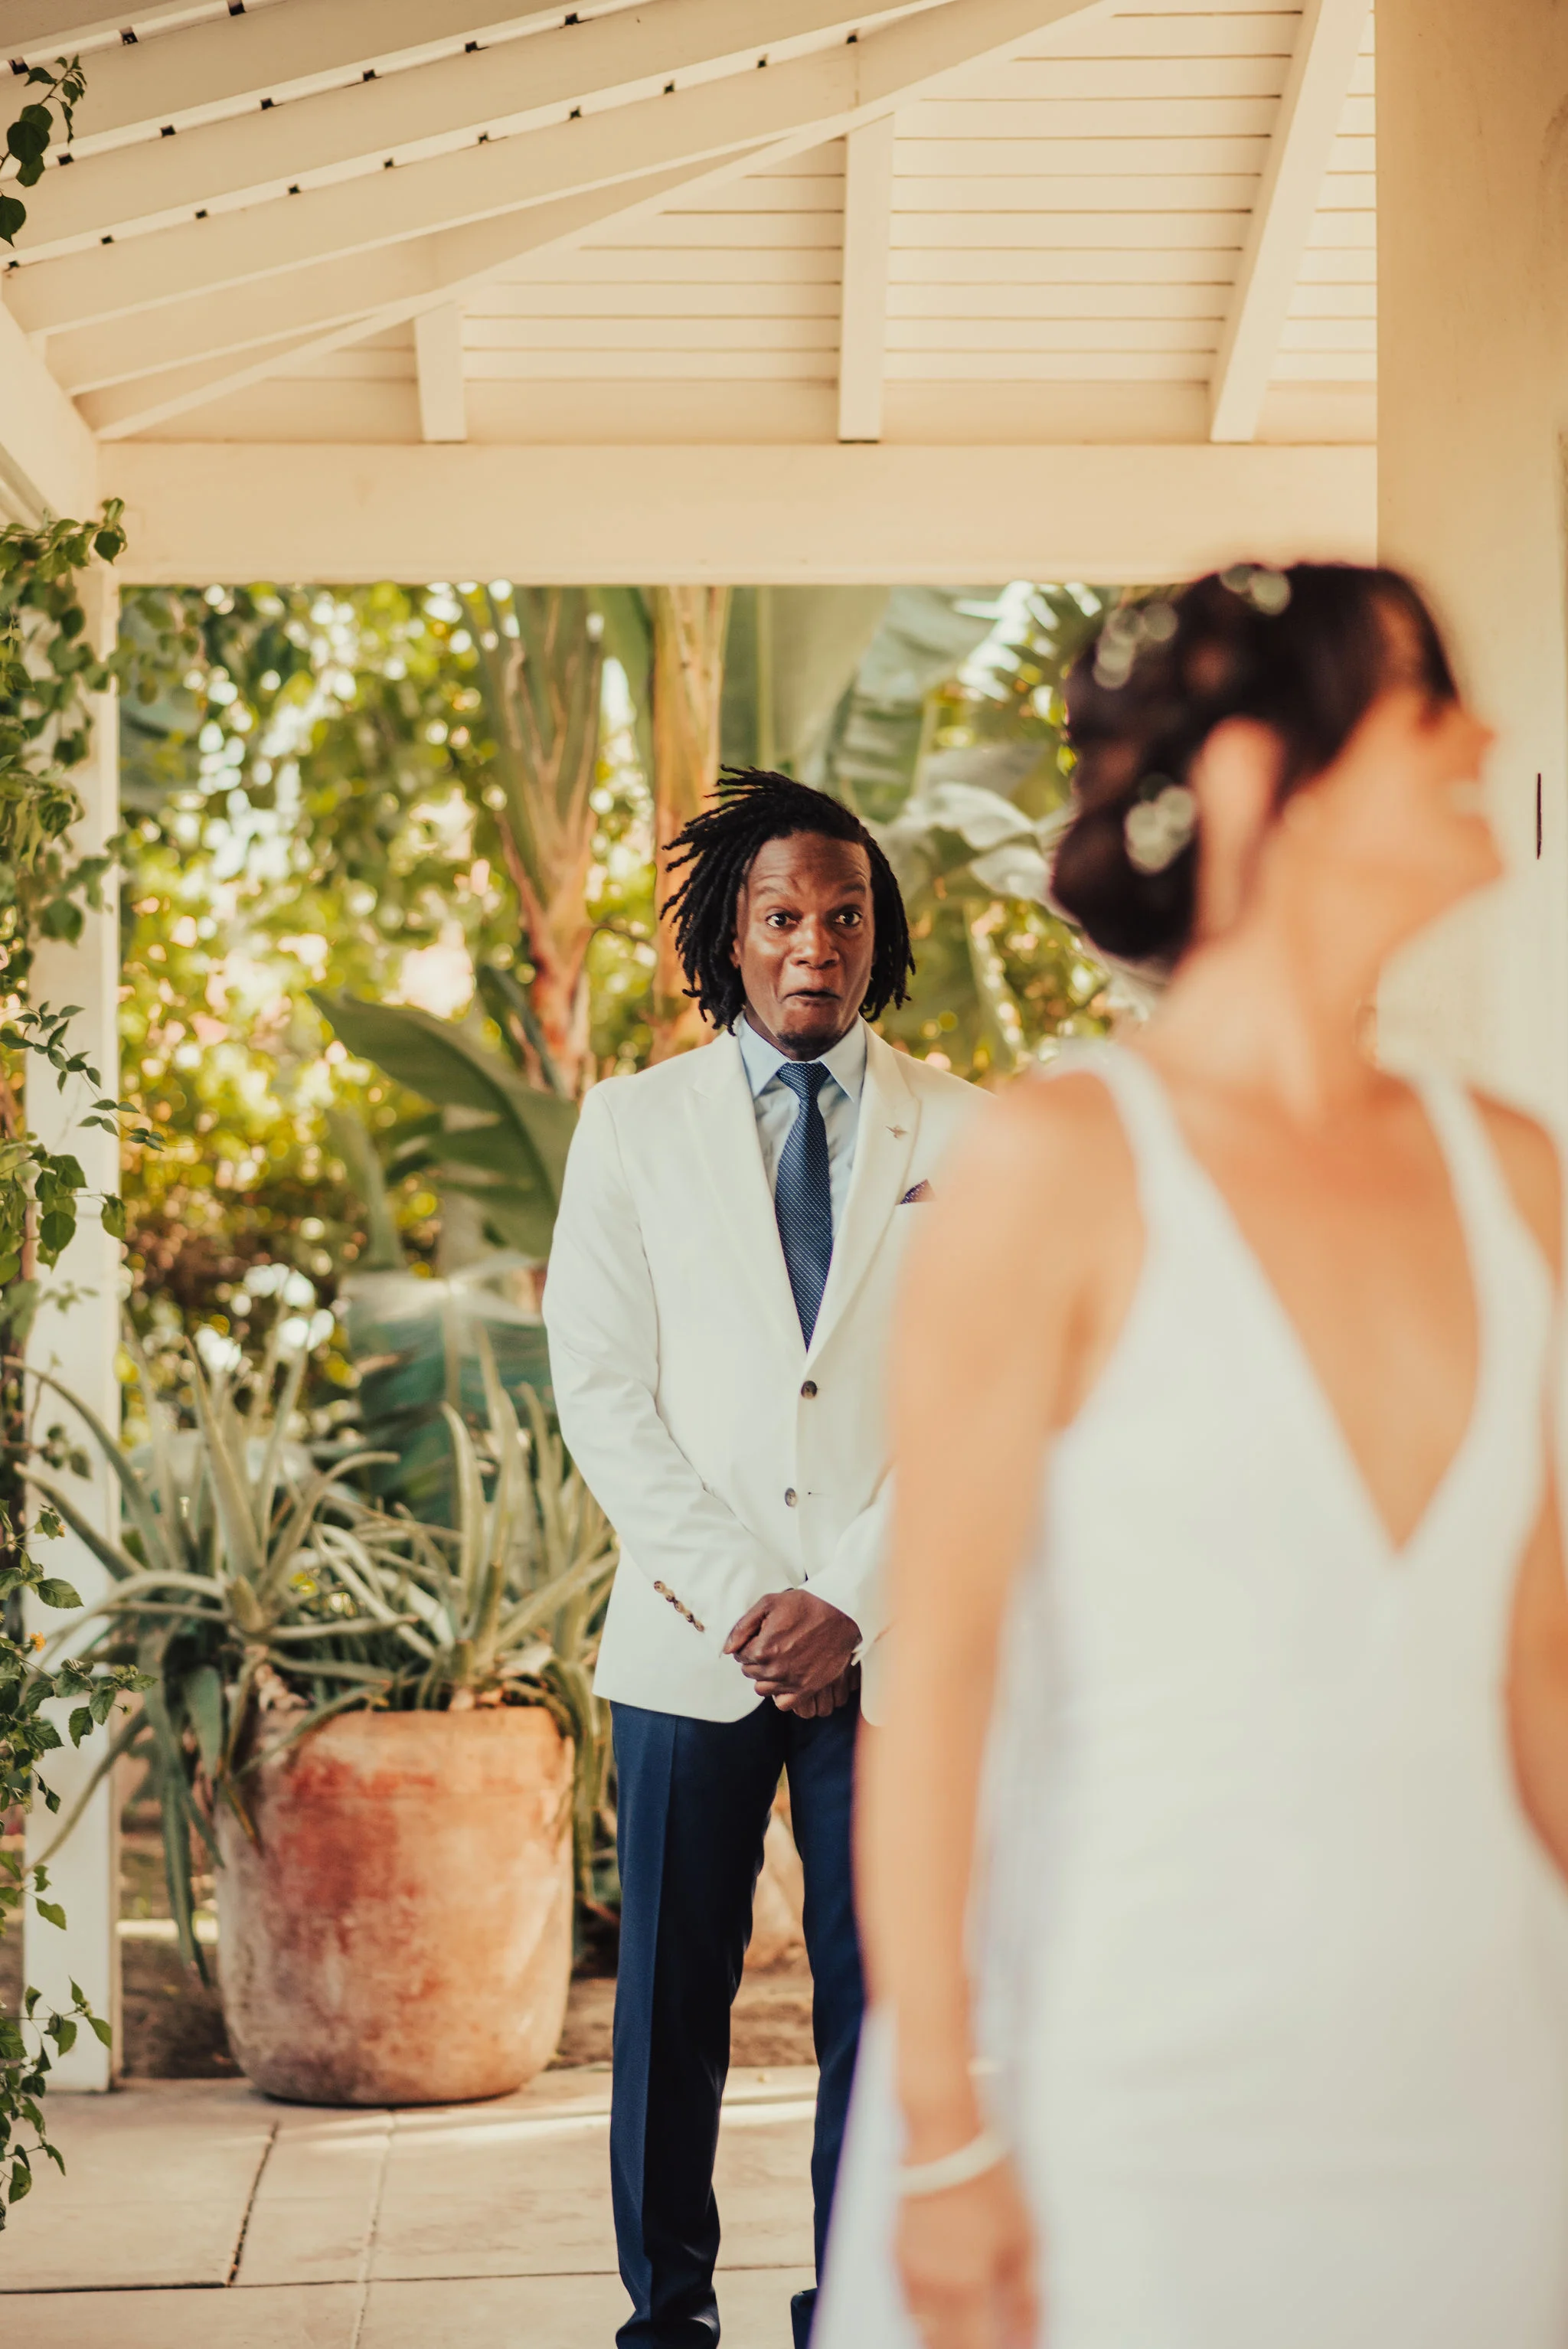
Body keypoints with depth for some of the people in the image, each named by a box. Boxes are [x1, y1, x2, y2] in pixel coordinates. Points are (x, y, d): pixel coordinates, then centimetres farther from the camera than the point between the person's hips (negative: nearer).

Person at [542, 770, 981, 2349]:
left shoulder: (964, 1137, 7)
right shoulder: (633, 1124, 8)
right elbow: (602, 1393, 2)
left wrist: (852, 1604, -8)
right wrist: (740, 1600, -8)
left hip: (896, 1639, 0)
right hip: (692, 1635, 0)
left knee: (882, 1994, 1)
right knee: (673, 1994, 5)